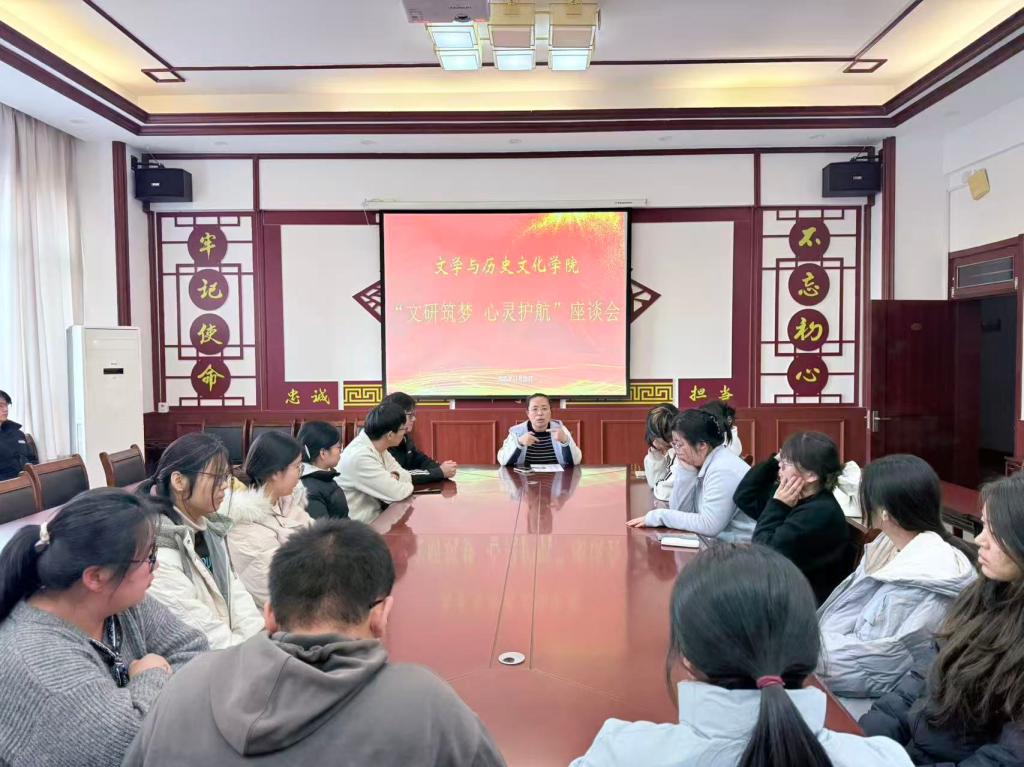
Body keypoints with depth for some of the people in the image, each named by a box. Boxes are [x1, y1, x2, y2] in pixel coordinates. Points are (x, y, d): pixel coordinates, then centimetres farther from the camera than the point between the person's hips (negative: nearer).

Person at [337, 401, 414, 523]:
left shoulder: (377, 446, 1)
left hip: (375, 516, 8)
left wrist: (395, 476, -15)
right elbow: (395, 493, -22)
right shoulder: (360, 457, -25)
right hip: (357, 526, -8)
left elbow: (406, 476, 5)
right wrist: (407, 486, -3)